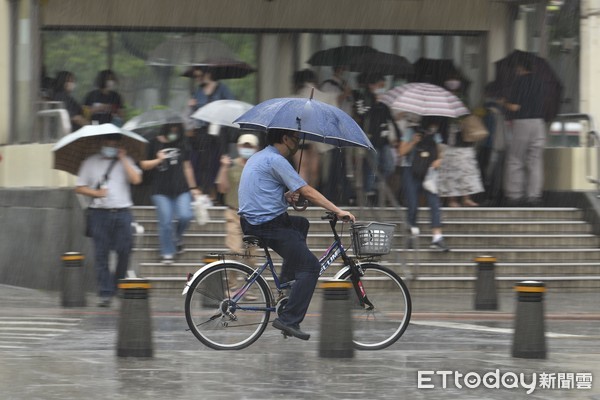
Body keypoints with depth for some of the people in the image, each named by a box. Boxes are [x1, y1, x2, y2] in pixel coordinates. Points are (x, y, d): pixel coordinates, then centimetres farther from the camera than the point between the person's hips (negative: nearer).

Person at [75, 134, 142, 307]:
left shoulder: (125, 161, 13)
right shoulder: (90, 162, 11)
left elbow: (136, 179, -4)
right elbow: (79, 187, 9)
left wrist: (123, 159, -2)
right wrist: (96, 193, -7)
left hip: (122, 213, 0)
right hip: (100, 213, 0)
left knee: (124, 251, -6)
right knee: (101, 254, -4)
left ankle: (119, 285, 15)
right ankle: (105, 293, -4)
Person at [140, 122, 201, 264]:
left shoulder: (183, 144, 9)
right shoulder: (154, 144, 2)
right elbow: (144, 165, 5)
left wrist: (193, 187, 17)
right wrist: (158, 160, -12)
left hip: (181, 190, 2)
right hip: (161, 191, -2)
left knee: (185, 216, -15)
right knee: (165, 221, -6)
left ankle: (178, 236, 17)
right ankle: (167, 253, 8)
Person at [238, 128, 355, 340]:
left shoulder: (260, 157, 17)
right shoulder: (276, 160, -14)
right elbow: (307, 191, -17)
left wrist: (286, 196, 7)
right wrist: (338, 211, -15)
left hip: (251, 220, 10)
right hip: (268, 225, -10)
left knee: (302, 223, 32)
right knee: (310, 266, -8)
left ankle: (286, 281, 27)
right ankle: (289, 320, -14)